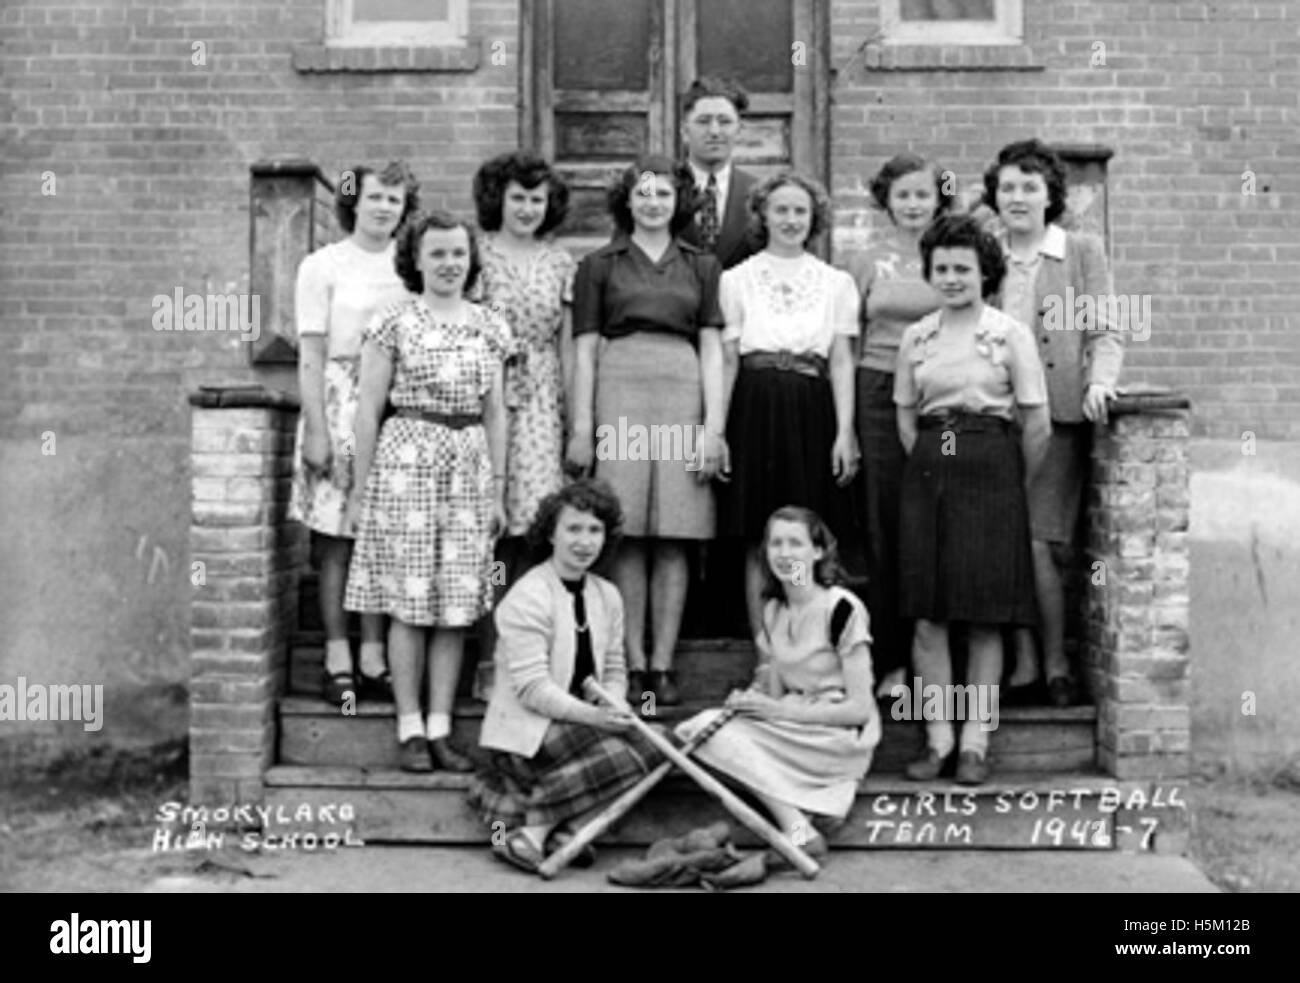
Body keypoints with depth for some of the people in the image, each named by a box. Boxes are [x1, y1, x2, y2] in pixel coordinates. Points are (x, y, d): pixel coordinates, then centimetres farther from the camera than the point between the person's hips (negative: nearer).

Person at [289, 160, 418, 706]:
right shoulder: (324, 265, 1)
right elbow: (311, 355, -2)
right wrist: (315, 430, -8)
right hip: (340, 403, -3)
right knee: (336, 540, 1)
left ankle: (374, 661, 12)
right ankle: (338, 661, 9)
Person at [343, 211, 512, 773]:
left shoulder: (489, 328, 10)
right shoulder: (395, 325, -1)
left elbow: (495, 415, 13)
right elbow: (368, 411, -1)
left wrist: (499, 491, 11)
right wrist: (361, 489, -2)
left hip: (469, 468, 4)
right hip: (407, 461, -4)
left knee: (457, 604, 4)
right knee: (409, 603, 0)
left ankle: (440, 728, 12)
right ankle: (410, 730, 9)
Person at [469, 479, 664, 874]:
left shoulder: (608, 596, 10)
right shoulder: (527, 597, -14)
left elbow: (614, 669, 11)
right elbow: (533, 688, -19)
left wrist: (615, 707, -11)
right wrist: (593, 715, -28)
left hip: (581, 722, 8)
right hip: (526, 732, -8)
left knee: (651, 745, -15)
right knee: (625, 755, -26)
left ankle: (565, 827, -11)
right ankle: (531, 824, -13)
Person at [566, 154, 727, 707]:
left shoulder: (701, 266, 15)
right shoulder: (599, 265, 11)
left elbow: (712, 351, 10)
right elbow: (584, 350, 6)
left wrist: (714, 427, 0)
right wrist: (580, 427, -2)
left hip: (684, 397, 1)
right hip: (619, 396, -1)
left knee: (674, 540, 0)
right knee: (628, 540, -2)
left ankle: (663, 664, 6)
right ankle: (633, 664, 5)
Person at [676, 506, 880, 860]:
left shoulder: (841, 608, -12)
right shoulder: (773, 611, 10)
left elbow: (859, 709, -14)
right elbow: (776, 694, 12)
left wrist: (778, 710, -16)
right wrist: (751, 701, -11)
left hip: (841, 740, -7)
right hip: (792, 735, 7)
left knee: (712, 731, -23)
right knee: (705, 725, -16)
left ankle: (799, 832, -23)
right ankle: (796, 822, -16)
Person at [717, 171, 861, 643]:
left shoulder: (836, 282, 11)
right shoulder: (737, 279, 8)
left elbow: (841, 361, 6)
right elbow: (728, 360, 5)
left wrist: (845, 432, -3)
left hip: (812, 413, 1)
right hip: (756, 410, 0)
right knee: (760, 546, 1)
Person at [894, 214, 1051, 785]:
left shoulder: (1010, 334, -2)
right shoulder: (916, 338, 9)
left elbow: (1037, 425, 0)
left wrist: (1012, 484, 6)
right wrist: (932, 467, 7)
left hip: (990, 469, -3)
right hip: (927, 469, 3)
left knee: (985, 615, 0)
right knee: (926, 614, 1)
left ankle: (974, 743, 8)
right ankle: (937, 740, 10)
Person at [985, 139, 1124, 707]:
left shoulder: (1083, 252, 7)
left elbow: (1105, 332, 3)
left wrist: (1099, 381, -15)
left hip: (1056, 415, -2)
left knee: (1036, 544, -8)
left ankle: (1054, 665, 7)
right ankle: (1024, 666, 7)